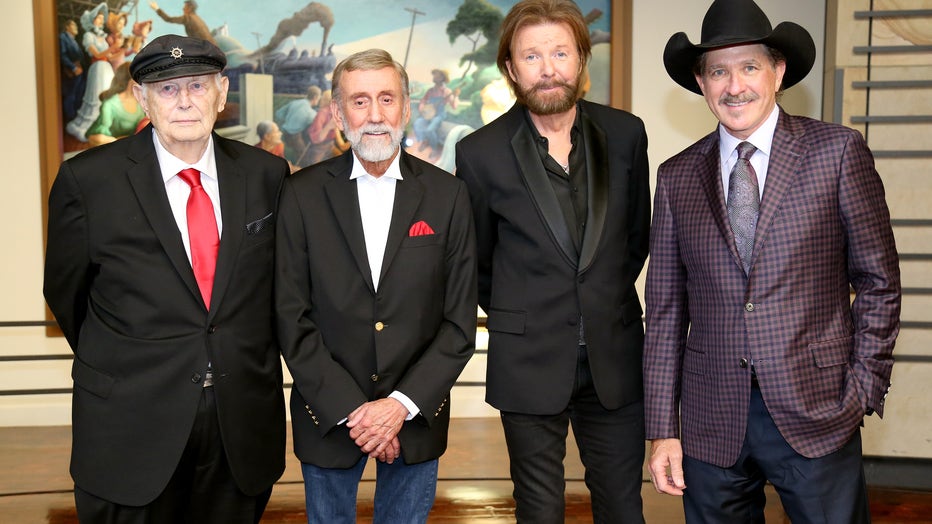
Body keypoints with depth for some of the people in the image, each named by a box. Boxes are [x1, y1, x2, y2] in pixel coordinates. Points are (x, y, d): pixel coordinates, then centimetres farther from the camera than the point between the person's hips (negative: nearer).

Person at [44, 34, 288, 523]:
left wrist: (235, 358, 11)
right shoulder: (87, 179, -7)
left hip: (244, 423, 2)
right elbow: (66, 292, 4)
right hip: (131, 424, -2)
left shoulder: (266, 174, 0)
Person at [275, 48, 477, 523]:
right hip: (328, 416, 0)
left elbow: (459, 323, -3)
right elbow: (292, 318, -6)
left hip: (415, 413, 1)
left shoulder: (447, 195, -3)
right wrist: (350, 410, -11)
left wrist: (403, 405, -11)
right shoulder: (303, 194, -5)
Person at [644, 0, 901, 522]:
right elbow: (666, 309, 5)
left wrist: (864, 390, -4)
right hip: (711, 422, 2)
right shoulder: (677, 177, 4)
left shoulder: (837, 151, -2)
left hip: (815, 414, -2)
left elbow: (879, 282, 2)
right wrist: (663, 429, 3)